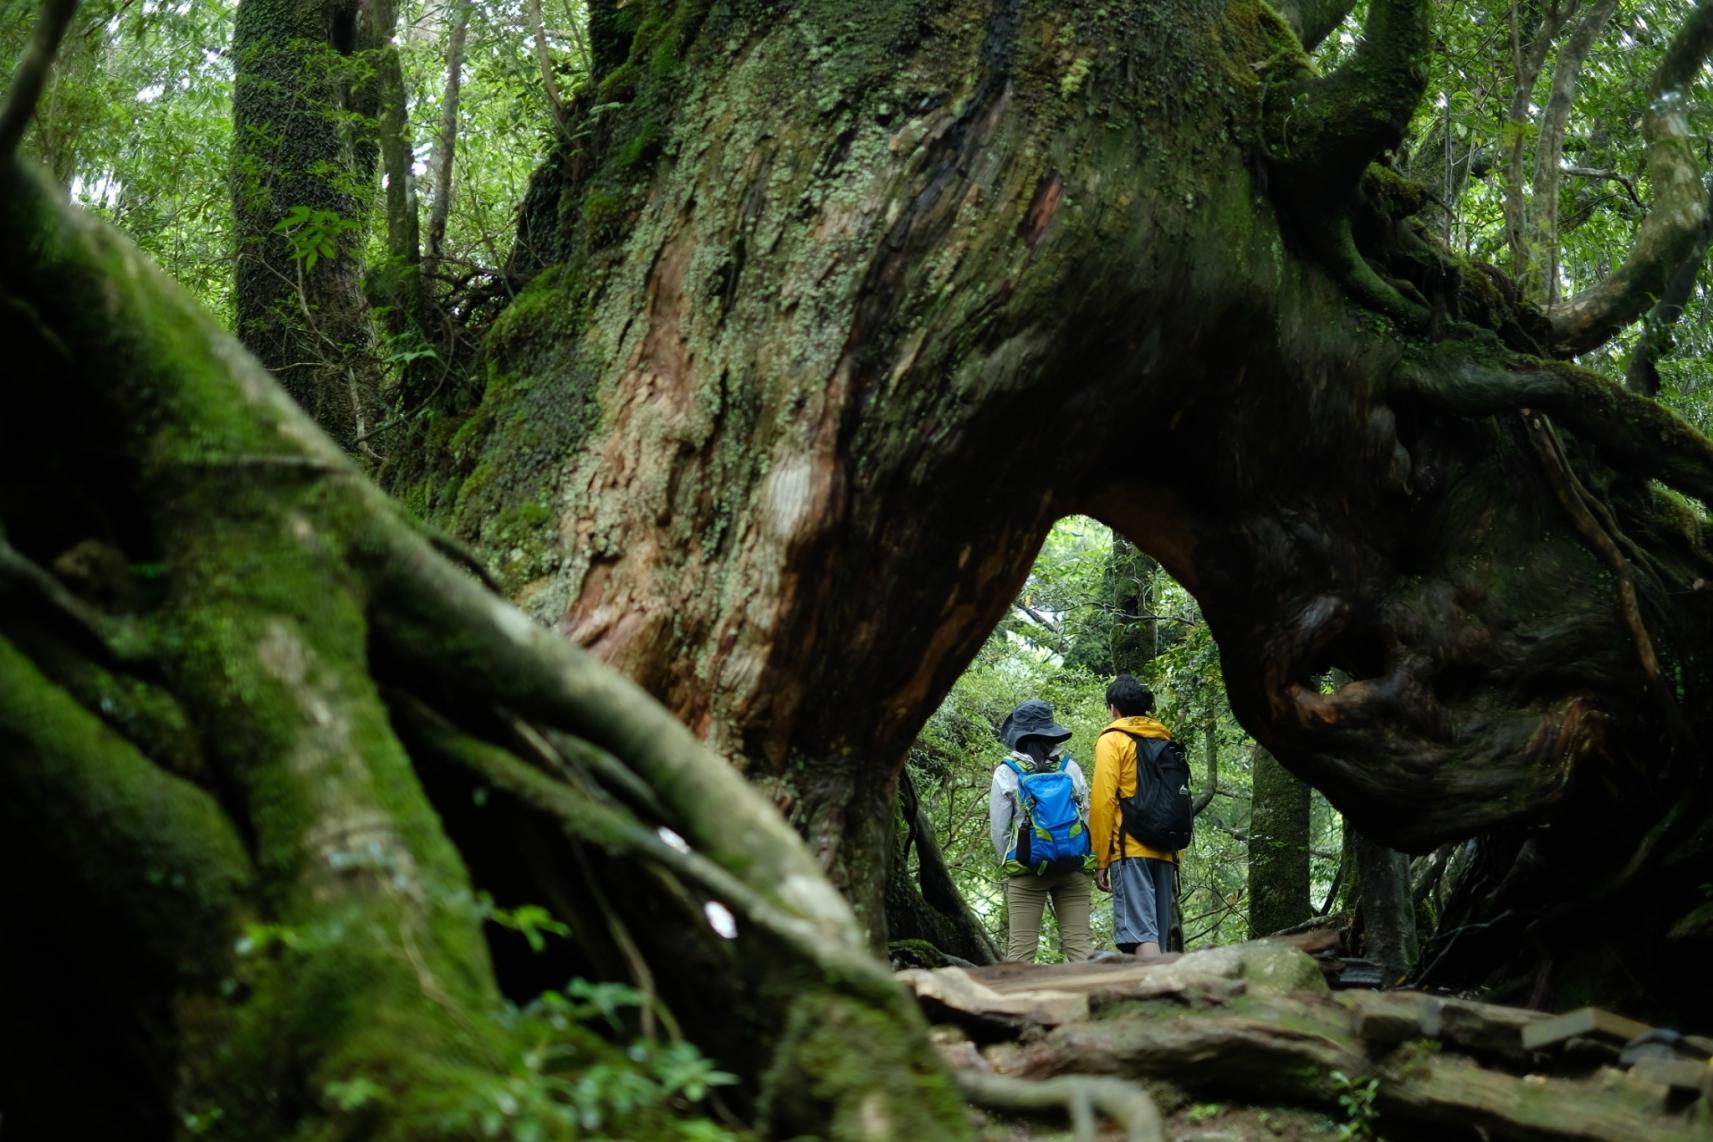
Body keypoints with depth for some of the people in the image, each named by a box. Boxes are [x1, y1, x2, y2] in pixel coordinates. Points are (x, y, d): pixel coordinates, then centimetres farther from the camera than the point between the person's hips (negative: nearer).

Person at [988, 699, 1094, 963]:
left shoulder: (1006, 773, -1)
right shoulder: (1071, 768, 5)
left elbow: (999, 828, 2)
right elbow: (1087, 818, 9)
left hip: (1026, 869, -2)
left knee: (1021, 947, -2)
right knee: (1079, 941, -1)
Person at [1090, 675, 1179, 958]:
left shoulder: (1112, 740, 2)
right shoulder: (1166, 742, 20)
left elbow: (1103, 801, -7)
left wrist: (1101, 860, -4)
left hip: (1130, 851, -6)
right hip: (1165, 851, 6)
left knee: (1140, 932, -14)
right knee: (1157, 933, 9)